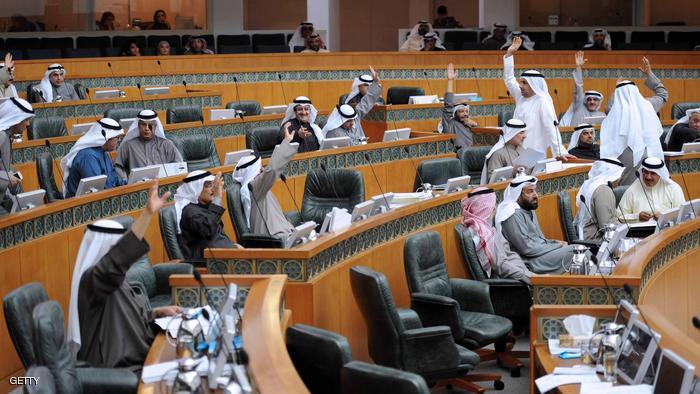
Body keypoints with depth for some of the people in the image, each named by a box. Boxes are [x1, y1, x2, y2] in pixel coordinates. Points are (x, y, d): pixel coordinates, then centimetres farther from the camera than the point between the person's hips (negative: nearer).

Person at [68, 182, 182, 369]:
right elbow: (117, 259, -40)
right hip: (112, 370, -9)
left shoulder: (109, 276, 12)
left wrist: (157, 312, 6)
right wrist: (148, 213, -47)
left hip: (130, 358, 9)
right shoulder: (91, 279, -19)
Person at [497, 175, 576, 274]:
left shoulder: (528, 211, 14)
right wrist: (558, 247, -14)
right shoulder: (513, 215, -17)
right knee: (570, 252, -20)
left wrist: (554, 242, 0)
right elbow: (528, 248, -22)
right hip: (528, 262, -10)